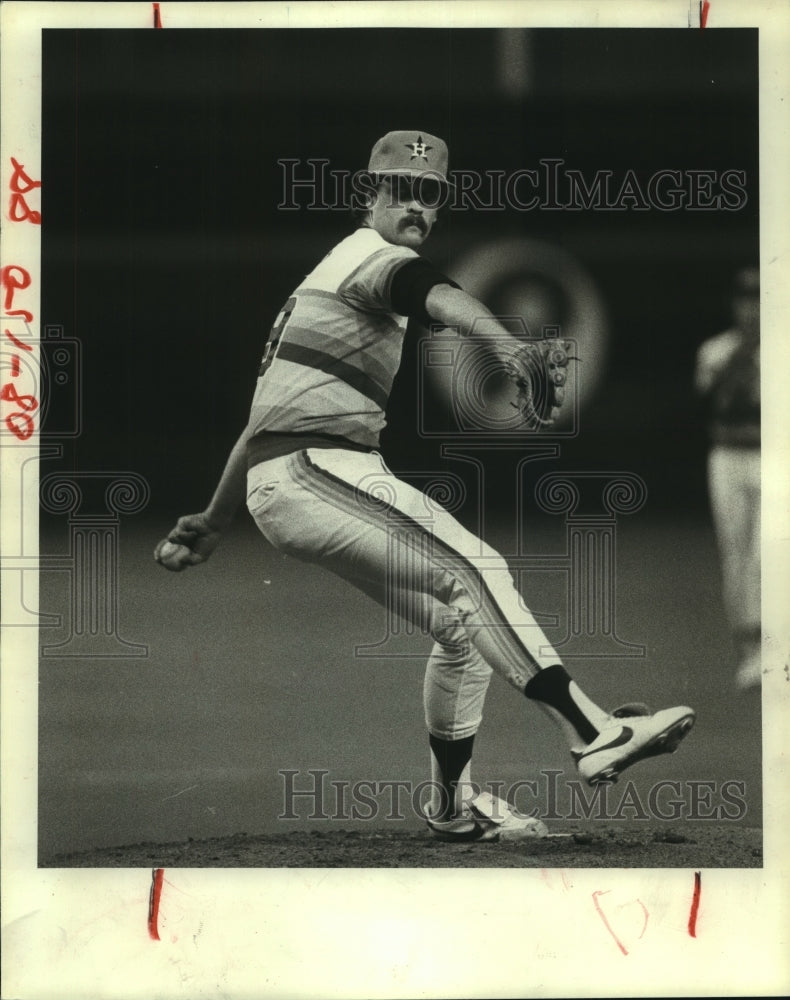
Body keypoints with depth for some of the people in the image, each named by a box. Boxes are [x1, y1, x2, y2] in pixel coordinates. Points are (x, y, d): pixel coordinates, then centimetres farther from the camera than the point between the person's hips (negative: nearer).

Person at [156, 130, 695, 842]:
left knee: (463, 626, 12)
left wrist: (216, 521, 32)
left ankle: (453, 804, 24)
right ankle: (593, 733, -35)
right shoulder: (373, 255, -3)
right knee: (475, 570, -23)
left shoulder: (334, 273, 27)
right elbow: (437, 297, -29)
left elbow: (266, 416, 29)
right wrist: (509, 349, -49)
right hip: (311, 470, -10)